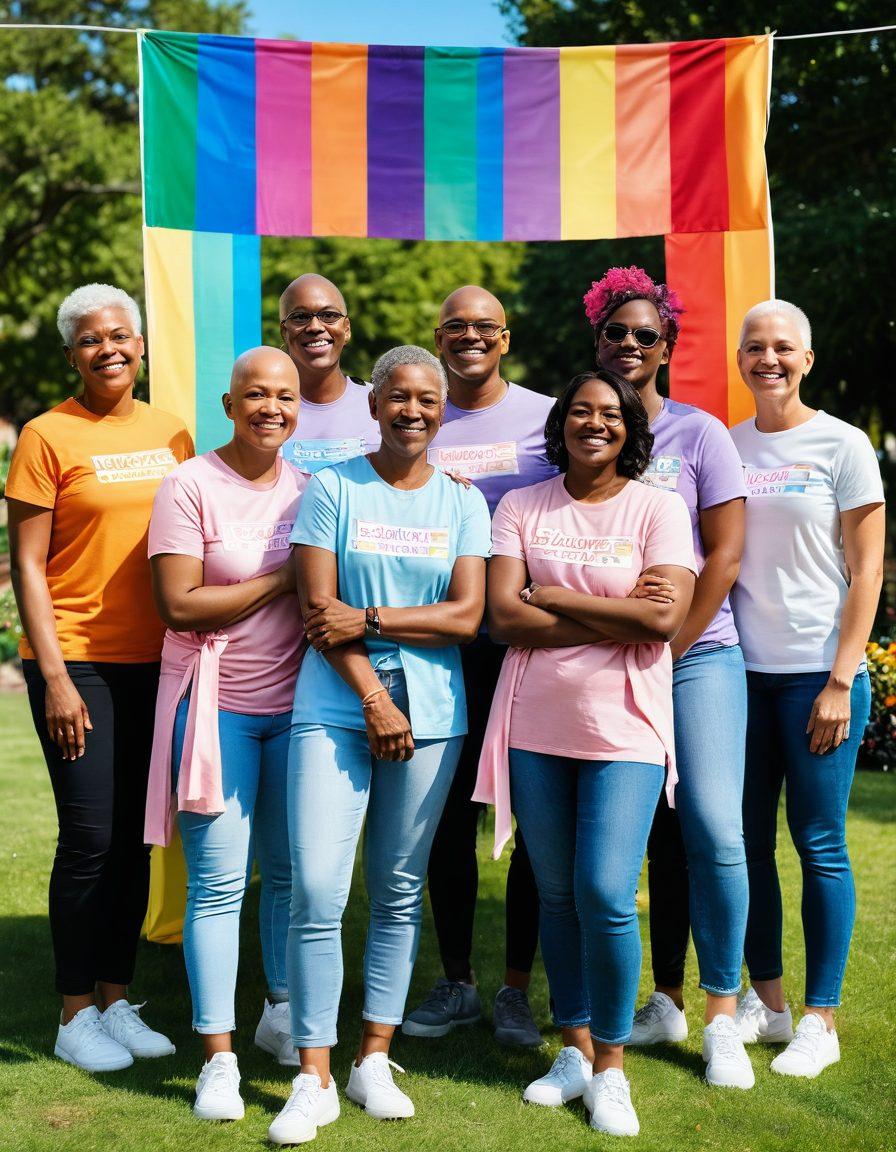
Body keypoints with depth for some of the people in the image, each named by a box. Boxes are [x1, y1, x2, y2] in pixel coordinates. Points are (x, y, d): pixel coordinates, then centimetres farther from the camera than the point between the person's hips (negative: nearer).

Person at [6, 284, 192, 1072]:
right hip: (78, 660, -5)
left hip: (155, 661, 5)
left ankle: (117, 1000, 21)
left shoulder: (170, 434, 9)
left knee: (136, 835, 9)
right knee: (91, 836, -4)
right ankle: (76, 1016, 10)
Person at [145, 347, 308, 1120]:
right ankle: (219, 1057, 5)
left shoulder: (310, 488, 8)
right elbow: (180, 605, -13)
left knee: (292, 870, 12)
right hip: (216, 702, -4)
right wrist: (284, 579, -12)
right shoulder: (190, 487, -6)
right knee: (218, 880, -4)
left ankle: (281, 1015, 32)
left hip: (295, 702, 4)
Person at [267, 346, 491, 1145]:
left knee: (400, 891, 6)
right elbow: (318, 612, -3)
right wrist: (375, 699, -10)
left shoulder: (463, 503, 10)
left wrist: (370, 619, -9)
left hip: (430, 711, 2)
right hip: (335, 707, -2)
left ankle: (375, 1060, 18)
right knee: (317, 891, -9)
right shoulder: (332, 489, 4)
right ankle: (315, 1080, 0)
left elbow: (468, 616, -1)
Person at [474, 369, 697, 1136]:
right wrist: (615, 616, -11)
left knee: (606, 896, -9)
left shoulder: (659, 508, 0)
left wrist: (551, 595, -8)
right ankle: (574, 1050, 26)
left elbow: (663, 620, -13)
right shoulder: (521, 508, 6)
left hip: (623, 728, -2)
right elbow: (503, 616, -6)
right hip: (536, 726, 3)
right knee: (556, 895, 10)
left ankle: (610, 1065, 9)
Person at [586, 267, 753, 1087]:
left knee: (713, 828, -10)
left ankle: (722, 1018, 0)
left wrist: (662, 650, -9)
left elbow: (724, 560, -5)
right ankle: (667, 1002, 19)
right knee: (659, 832, 8)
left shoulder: (699, 434, -1)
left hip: (697, 657, -3)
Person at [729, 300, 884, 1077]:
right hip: (743, 670, 4)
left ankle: (821, 1020, 11)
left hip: (818, 672, -4)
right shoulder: (725, 446, 8)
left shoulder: (841, 446, -2)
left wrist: (840, 682, -11)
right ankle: (765, 1000, 22)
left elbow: (866, 570, -4)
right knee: (747, 841, 8)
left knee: (819, 844, 1)